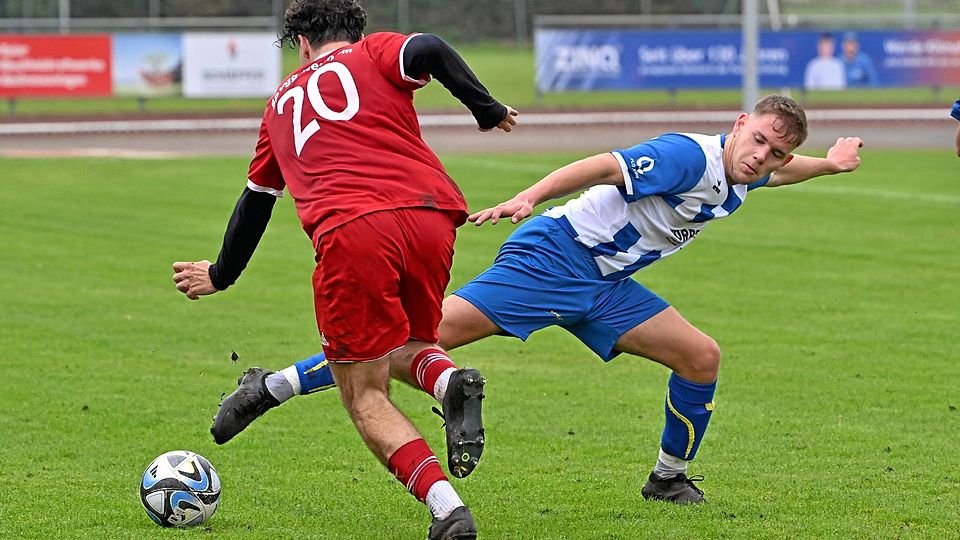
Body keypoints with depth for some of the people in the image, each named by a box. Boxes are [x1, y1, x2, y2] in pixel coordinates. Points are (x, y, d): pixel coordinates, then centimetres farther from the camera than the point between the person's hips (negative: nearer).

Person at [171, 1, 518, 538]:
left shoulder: (282, 102, 29)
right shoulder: (375, 54, 21)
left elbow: (256, 198, 40)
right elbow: (430, 51, -4)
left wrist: (221, 275, 53)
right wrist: (486, 109, 3)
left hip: (349, 234, -1)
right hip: (430, 219, 1)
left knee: (366, 397, 7)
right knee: (409, 343, 28)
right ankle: (450, 379, -8)